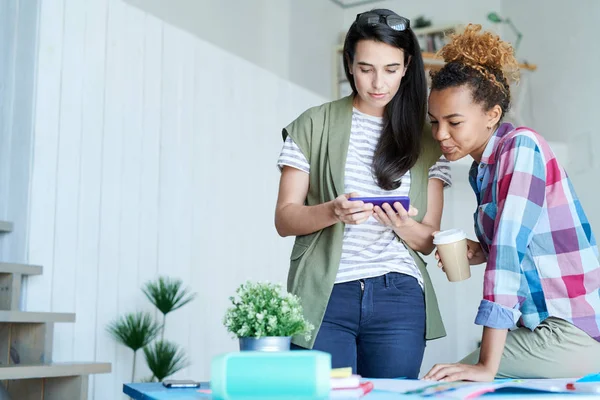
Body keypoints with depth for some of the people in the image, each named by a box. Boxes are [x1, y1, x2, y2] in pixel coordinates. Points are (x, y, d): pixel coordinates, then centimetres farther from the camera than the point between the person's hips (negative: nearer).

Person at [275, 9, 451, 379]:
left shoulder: (426, 139, 10)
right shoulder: (315, 126, 5)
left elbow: (429, 241, 8)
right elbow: (284, 219, 2)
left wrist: (402, 225, -14)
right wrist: (332, 211, -18)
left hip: (399, 297, 2)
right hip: (324, 296, -1)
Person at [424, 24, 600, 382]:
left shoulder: (521, 146, -15)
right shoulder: (483, 167, 9)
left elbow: (509, 245, -24)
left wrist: (487, 365, -28)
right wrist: (482, 253, -3)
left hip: (568, 330, -8)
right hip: (538, 322, 8)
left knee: (441, 386, -13)